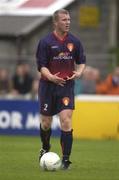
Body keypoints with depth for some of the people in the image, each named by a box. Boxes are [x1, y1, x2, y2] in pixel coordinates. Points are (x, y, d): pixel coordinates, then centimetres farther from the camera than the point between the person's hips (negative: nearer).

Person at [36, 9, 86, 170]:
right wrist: (50, 77, -26)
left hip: (67, 85, 1)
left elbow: (81, 61, 12)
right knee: (46, 123, 9)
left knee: (66, 120, -13)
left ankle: (66, 159, -10)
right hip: (48, 86, -1)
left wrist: (79, 72, -9)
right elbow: (41, 66, -8)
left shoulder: (74, 41, 3)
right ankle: (45, 148, 39)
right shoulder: (45, 42, -6)